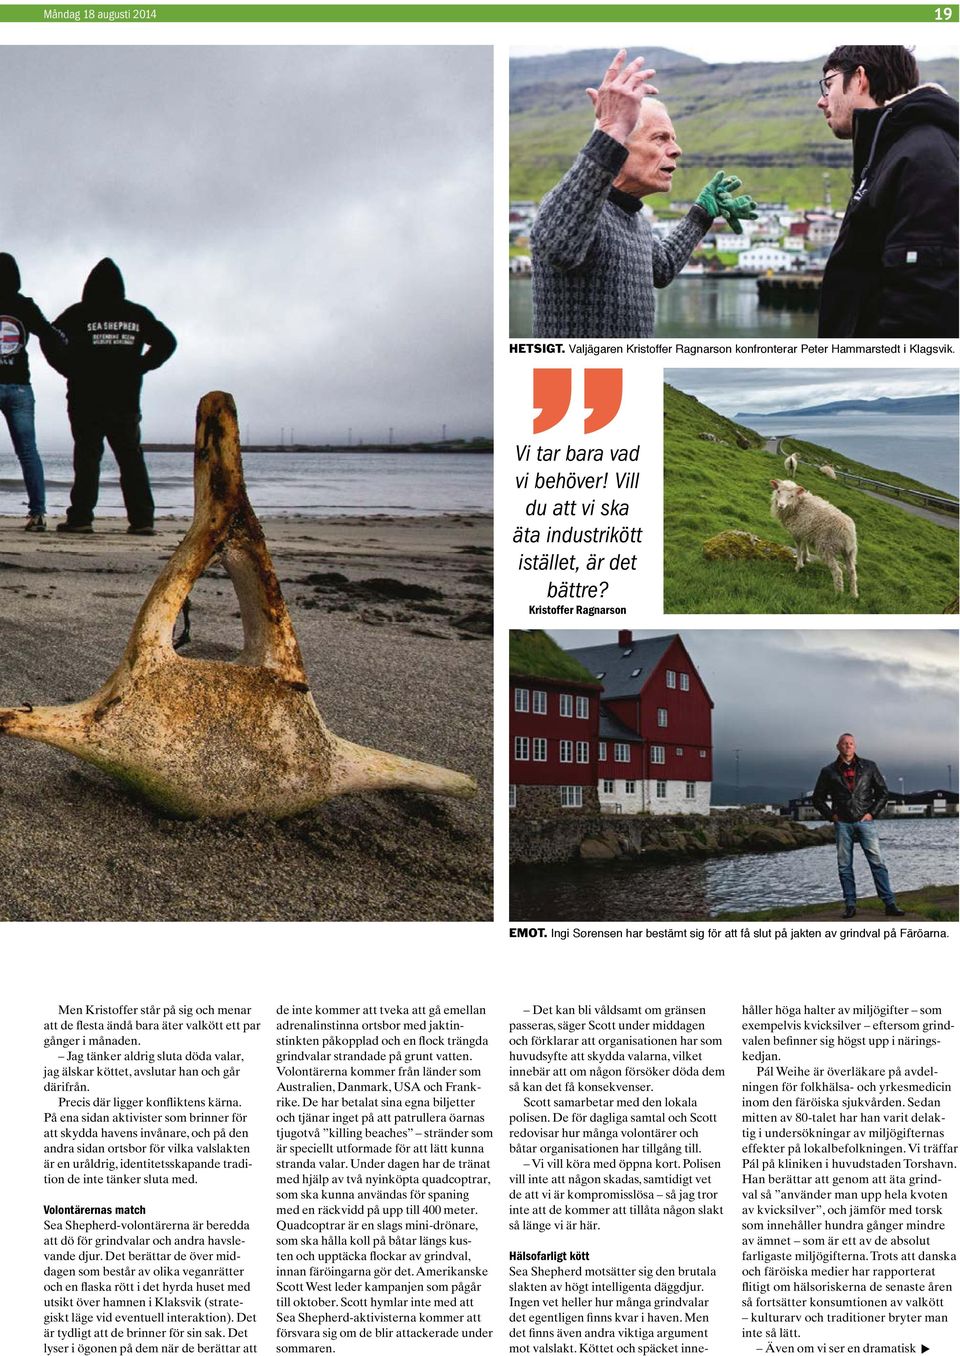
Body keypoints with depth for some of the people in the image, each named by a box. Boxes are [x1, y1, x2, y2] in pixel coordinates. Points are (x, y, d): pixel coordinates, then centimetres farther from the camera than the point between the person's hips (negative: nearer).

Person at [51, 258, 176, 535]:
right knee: (132, 458, 6)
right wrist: (139, 367, 9)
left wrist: (69, 369, 2)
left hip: (86, 401, -2)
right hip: (126, 402, 2)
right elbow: (167, 341, 9)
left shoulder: (78, 313, 0)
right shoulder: (138, 315, 8)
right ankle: (142, 519, 1)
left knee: (87, 457, 0)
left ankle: (81, 518, -5)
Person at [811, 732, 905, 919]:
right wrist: (831, 815, 3)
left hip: (865, 821, -1)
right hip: (843, 823, 1)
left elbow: (883, 792, 12)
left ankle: (889, 904, -7)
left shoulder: (869, 767, 8)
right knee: (844, 866, 1)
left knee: (877, 862, -7)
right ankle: (850, 905, 6)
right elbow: (818, 798, 15)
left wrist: (872, 813, 1)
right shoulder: (829, 771, 8)